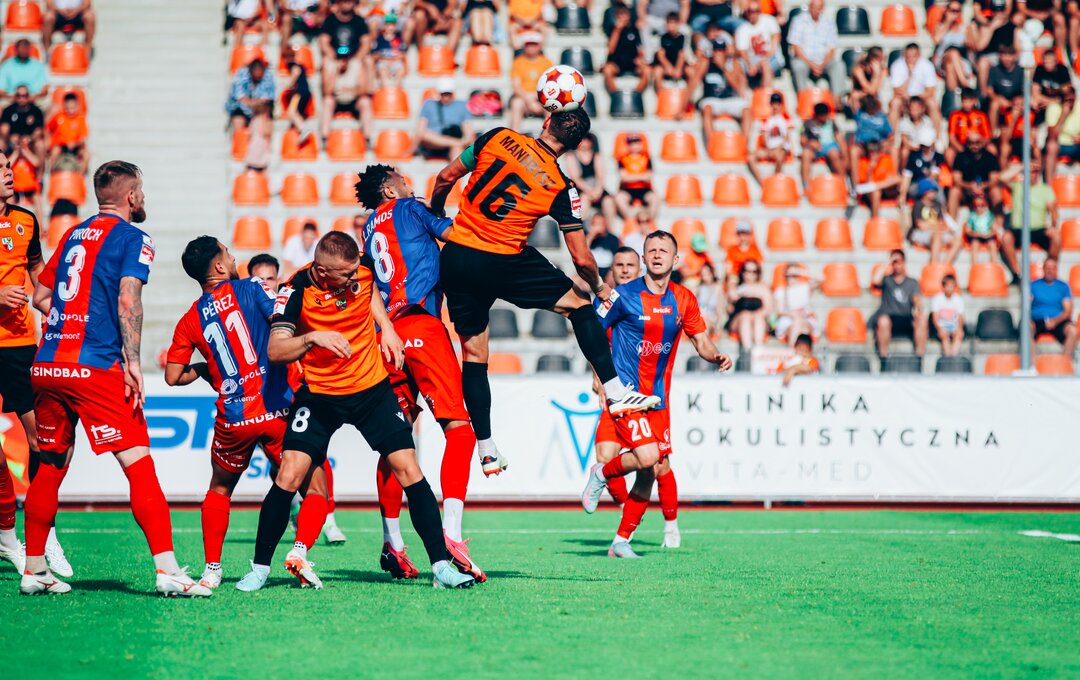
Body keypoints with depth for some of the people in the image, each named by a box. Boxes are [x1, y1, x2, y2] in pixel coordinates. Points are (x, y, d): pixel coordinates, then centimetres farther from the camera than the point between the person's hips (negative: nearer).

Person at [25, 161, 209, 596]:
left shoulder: (73, 236, 20)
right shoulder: (132, 239, -1)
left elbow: (40, 296, 23)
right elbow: (128, 301, -13)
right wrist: (133, 363, -15)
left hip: (46, 365, 7)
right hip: (95, 368, -7)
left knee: (50, 468, 16)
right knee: (139, 465, -8)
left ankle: (34, 571, 20)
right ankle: (167, 570, -15)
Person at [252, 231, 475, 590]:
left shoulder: (363, 268, -10)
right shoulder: (296, 291, -19)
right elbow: (275, 351, -23)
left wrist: (387, 327, 5)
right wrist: (312, 337, -38)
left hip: (373, 389, 2)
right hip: (318, 395, -2)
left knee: (409, 470, -8)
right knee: (289, 477, -12)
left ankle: (441, 566, -3)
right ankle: (260, 568, 4)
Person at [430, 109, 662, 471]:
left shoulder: (498, 138, 1)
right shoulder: (562, 187, -5)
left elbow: (445, 178, 8)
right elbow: (582, 258, -3)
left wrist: (434, 215, 27)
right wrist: (599, 288, 17)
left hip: (454, 255, 3)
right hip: (501, 263, -3)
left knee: (473, 352, 11)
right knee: (578, 304, 12)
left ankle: (486, 448, 12)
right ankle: (616, 392, 6)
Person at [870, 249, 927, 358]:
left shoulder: (912, 283, 17)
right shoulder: (887, 280, 13)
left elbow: (917, 299, 0)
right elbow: (875, 281, -10)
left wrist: (918, 310, -23)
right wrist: (887, 265, 0)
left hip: (907, 320, 2)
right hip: (889, 317, -2)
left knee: (921, 320, -31)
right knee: (883, 320, -37)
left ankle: (920, 355, -30)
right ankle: (883, 355, -31)